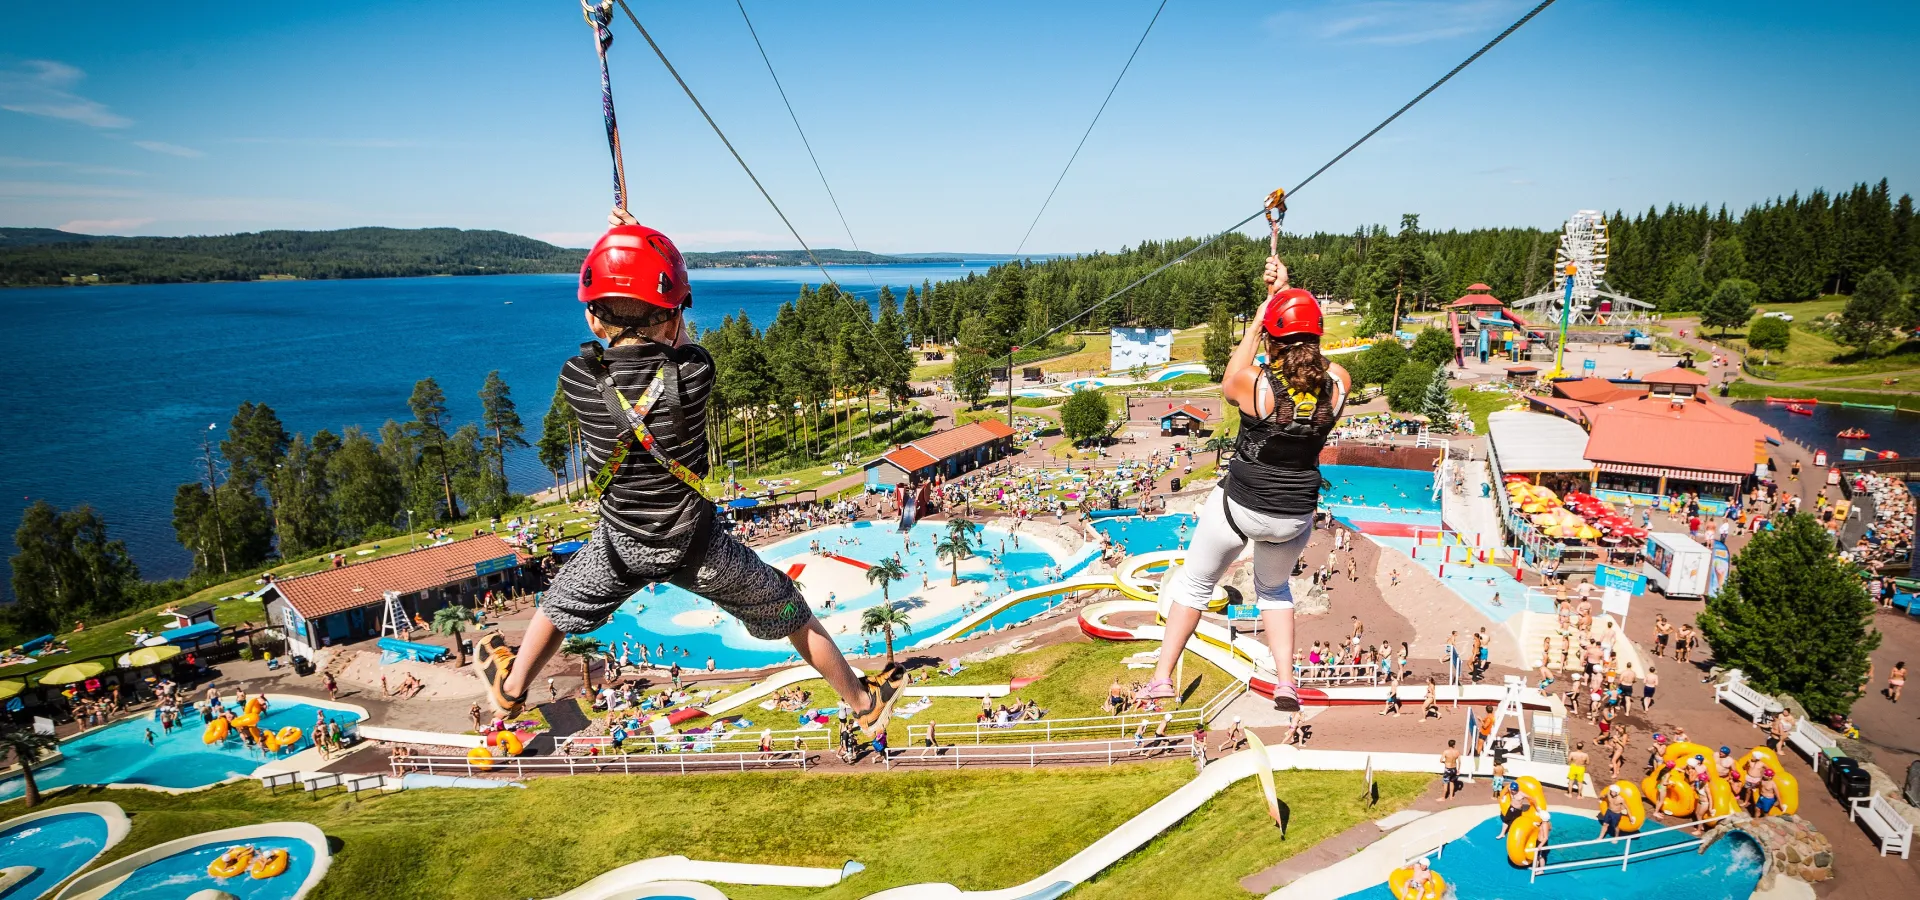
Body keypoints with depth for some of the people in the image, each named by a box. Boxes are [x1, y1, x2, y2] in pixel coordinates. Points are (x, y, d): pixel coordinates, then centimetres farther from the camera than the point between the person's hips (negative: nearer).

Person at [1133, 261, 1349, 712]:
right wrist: (1285, 294, 13)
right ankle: (1286, 683, 22)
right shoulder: (1339, 384, -12)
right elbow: (1307, 346, 9)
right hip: (1296, 516, 3)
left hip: (1239, 505, -3)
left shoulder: (1255, 383, -21)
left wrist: (1258, 319, 7)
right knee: (1274, 589, 31)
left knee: (1194, 584, 19)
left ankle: (1162, 679, 22)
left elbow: (1227, 384, 4)